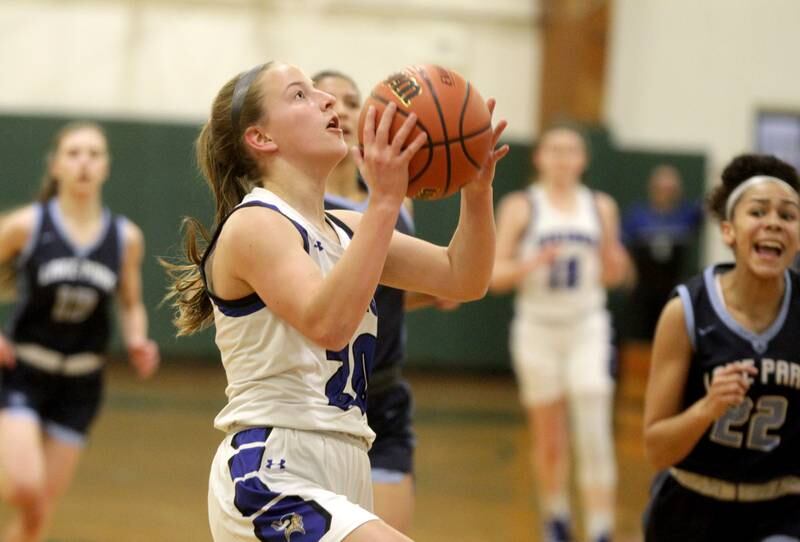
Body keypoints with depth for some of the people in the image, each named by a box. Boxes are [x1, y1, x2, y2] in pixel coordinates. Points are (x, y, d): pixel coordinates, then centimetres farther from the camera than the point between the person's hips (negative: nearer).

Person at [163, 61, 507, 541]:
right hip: (271, 482, -9)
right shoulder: (254, 224, -9)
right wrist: (385, 201, -29)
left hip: (340, 480, 9)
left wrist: (477, 190, -6)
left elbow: (463, 279, 10)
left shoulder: (345, 229, 16)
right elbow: (327, 323, -27)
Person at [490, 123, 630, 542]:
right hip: (538, 329, -1)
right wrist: (532, 262, -22)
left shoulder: (601, 207, 5)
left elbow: (612, 276, 13)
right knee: (549, 438, 9)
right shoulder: (520, 207, -2)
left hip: (587, 328, 1)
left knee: (594, 431, -13)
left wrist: (613, 259, -9)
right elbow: (495, 275, -4)